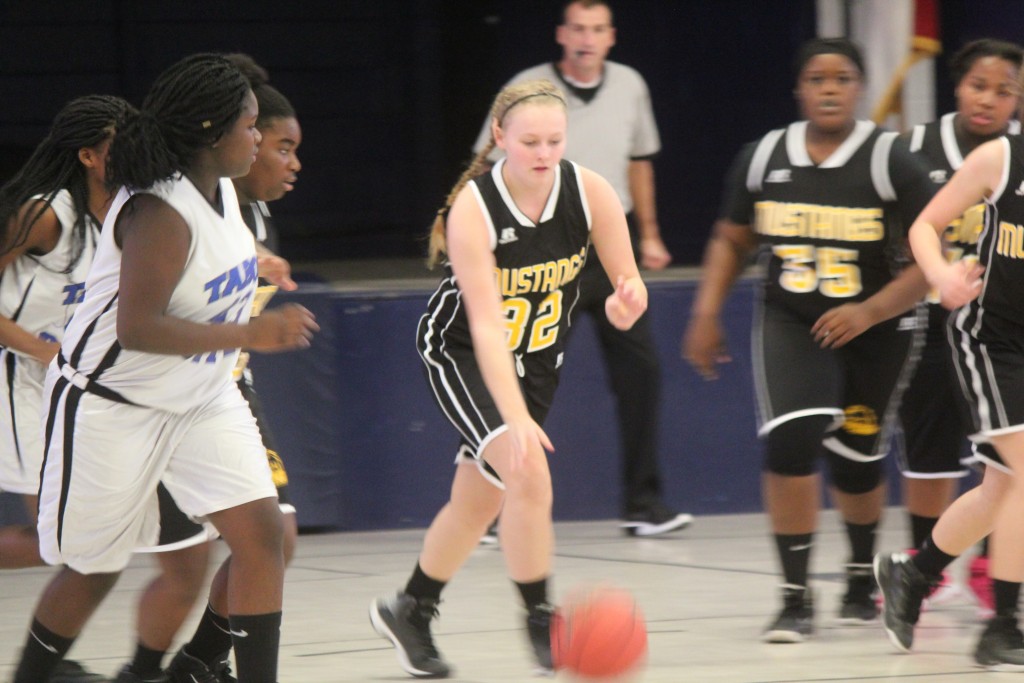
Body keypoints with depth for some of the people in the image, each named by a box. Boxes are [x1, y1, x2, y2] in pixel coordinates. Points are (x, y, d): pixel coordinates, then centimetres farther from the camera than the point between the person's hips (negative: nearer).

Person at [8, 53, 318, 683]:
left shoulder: (221, 190, 0)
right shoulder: (160, 211, -28)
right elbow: (137, 328, -33)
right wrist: (249, 335, -30)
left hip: (202, 399, 8)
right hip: (112, 406, -8)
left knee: (262, 533, -6)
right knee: (93, 570, 6)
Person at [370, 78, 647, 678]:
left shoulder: (589, 191, -18)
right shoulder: (473, 209, -29)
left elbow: (630, 285, -12)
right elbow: (485, 324, -35)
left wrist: (627, 301, -38)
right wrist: (516, 419, -45)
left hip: (538, 358, 5)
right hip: (464, 355, -5)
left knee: (479, 499, 15)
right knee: (528, 472, -25)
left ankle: (410, 611, 36)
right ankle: (541, 623, -12)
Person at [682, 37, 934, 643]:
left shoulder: (892, 164, -14)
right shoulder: (762, 159, -3)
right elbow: (732, 240, 12)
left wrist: (869, 311, -25)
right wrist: (707, 313, 2)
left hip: (878, 329, -1)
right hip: (791, 324, 1)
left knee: (857, 461, 12)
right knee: (791, 441, -21)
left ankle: (862, 575, 43)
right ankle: (796, 598, -16)